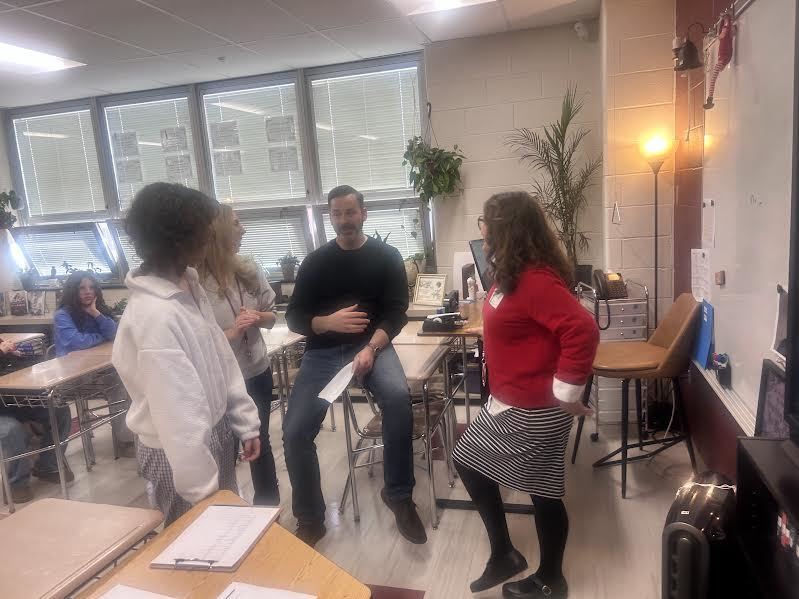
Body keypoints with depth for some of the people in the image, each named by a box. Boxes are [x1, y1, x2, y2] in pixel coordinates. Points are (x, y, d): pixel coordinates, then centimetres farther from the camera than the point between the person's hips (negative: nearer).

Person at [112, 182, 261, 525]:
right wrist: (201, 489, -19)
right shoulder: (153, 314, -28)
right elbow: (175, 410, -25)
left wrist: (245, 423, 7)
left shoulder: (188, 285, -1)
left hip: (216, 432, 8)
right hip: (179, 452, -8)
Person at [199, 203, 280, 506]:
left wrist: (257, 317, -15)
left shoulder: (249, 269, -5)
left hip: (257, 373, 5)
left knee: (260, 444, 20)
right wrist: (230, 333, -27)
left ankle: (268, 509, 41)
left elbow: (271, 316, 6)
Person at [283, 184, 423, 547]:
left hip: (372, 343, -1)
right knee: (295, 432, -16)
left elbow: (397, 313, -4)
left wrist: (371, 348, -21)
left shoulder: (387, 257, 5)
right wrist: (328, 321, -17)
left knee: (398, 397, -33)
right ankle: (310, 520, 7)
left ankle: (399, 495, -11)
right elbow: (294, 318, 5)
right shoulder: (315, 262, 8)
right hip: (323, 350, 2)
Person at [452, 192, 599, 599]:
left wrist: (566, 392, -25)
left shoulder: (536, 280, -24)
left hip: (536, 410, -10)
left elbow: (582, 331, -33)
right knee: (469, 461, 18)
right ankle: (504, 555, 33)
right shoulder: (512, 274, 7)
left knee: (544, 493, 9)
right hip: (508, 402, 10)